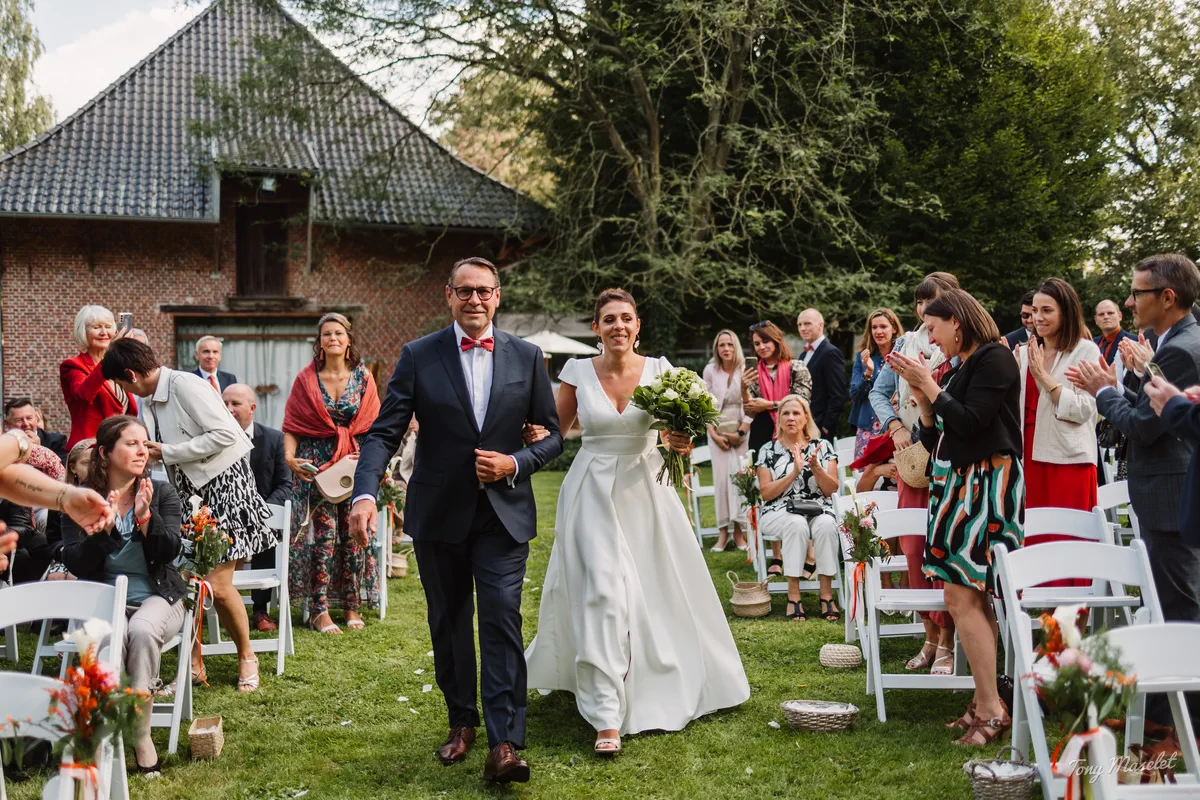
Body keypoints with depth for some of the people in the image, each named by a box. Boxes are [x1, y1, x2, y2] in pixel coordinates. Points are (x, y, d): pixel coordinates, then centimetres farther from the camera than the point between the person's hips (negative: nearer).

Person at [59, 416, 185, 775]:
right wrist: (103, 527, -22)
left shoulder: (162, 493, 2)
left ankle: (140, 731, -21)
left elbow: (169, 552, -7)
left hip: (158, 596, 0)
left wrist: (145, 516, -23)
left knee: (142, 631, -34)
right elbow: (75, 564, -6)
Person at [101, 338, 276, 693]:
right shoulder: (152, 401, 12)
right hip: (191, 492, 8)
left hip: (224, 486, -8)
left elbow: (225, 434, -22)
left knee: (217, 585, -11)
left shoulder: (184, 385, -14)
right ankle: (194, 664, 12)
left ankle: (246, 657, 11)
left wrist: (167, 453, -15)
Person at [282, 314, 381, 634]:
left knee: (354, 533, 2)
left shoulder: (363, 377, 7)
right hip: (316, 462, -2)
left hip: (355, 462, 2)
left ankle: (352, 607, 13)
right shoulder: (306, 379, 4)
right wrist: (289, 456, -15)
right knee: (324, 533, -7)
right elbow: (291, 425, 1)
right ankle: (320, 610, -1)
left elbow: (374, 424, 5)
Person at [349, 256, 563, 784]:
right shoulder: (418, 356, -2)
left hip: (503, 513, -1)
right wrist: (366, 493, -24)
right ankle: (462, 721, 31)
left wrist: (517, 463, -13)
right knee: (449, 623, 13)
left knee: (502, 621, -8)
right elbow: (384, 433, -8)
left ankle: (504, 744, -7)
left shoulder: (526, 357, 2)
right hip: (438, 515, 1)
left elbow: (552, 436, 7)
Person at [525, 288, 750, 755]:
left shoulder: (658, 370, -2)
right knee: (604, 593, -10)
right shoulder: (578, 373, -3)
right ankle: (607, 718, -7)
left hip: (646, 490, 2)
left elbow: (675, 429, 0)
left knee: (661, 591, 9)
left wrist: (679, 443, -23)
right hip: (594, 493, -2)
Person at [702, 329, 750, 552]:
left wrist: (741, 432, -8)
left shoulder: (745, 369, -5)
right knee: (721, 479, -3)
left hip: (742, 431, -1)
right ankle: (723, 532, 0)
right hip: (718, 431, 2)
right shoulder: (710, 370, 1)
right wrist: (713, 433, -3)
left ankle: (739, 531, -4)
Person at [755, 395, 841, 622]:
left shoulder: (823, 446, 8)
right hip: (780, 513, -1)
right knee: (797, 524, -35)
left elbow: (831, 489, 2)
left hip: (818, 511, 1)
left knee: (826, 525, -33)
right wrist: (794, 473, -14)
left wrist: (815, 468, -15)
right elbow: (766, 493, -2)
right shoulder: (769, 450, 6)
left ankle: (826, 594, -25)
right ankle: (793, 596, -30)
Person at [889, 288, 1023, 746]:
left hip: (987, 482, -9)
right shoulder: (959, 369, 16)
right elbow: (937, 440, 16)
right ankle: (984, 703, 10)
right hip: (959, 484, 9)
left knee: (962, 597, -14)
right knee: (974, 599, 7)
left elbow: (970, 422, -17)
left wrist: (929, 385, -8)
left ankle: (991, 709, -11)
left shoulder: (994, 358, -7)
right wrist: (920, 394, 7)